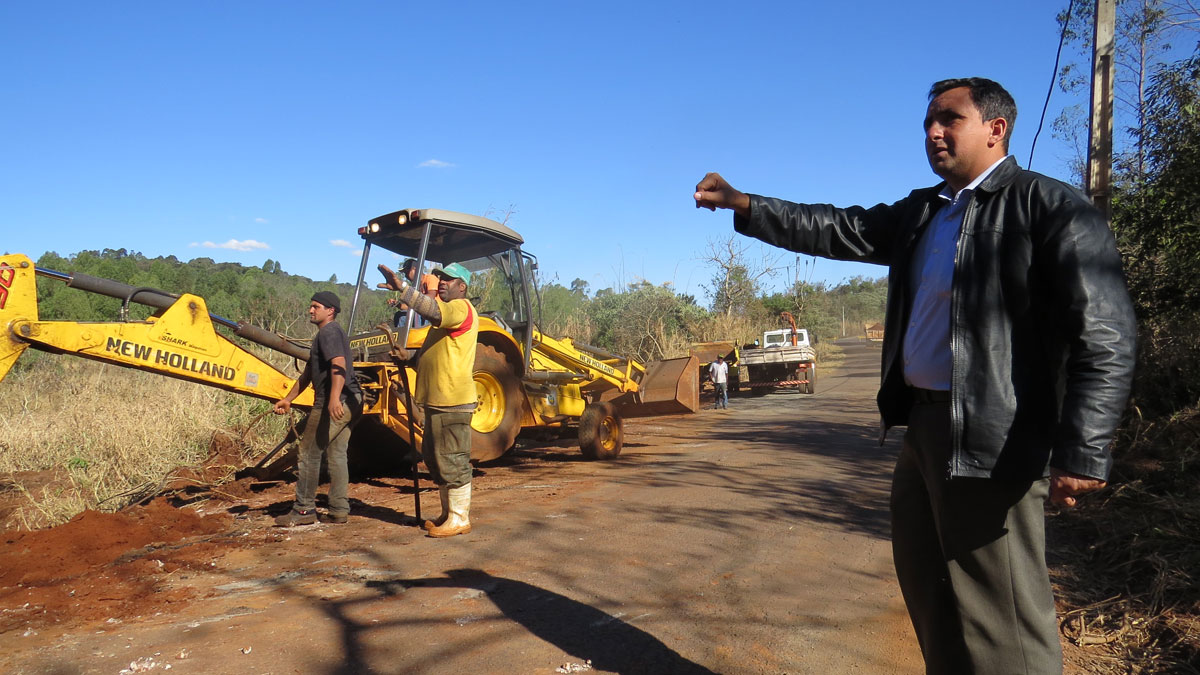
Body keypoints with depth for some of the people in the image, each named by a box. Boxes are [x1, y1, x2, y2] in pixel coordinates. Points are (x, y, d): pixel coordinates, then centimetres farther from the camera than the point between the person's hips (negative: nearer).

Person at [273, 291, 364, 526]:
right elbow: (309, 373, 30)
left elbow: (339, 365, -26)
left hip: (333, 403, -10)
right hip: (349, 402, 10)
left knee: (309, 452, -1)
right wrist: (288, 399, 30)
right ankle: (339, 510, 13)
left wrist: (334, 398, -38)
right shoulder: (326, 333, 25)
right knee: (336, 454, 11)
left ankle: (304, 510, 6)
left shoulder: (329, 332, -9)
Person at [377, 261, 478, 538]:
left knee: (452, 462, -5)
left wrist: (402, 287, -38)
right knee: (434, 458, 17)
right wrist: (410, 357, 13)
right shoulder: (447, 313, 24)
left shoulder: (461, 308, -9)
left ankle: (459, 519, 4)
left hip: (453, 402, -11)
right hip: (438, 400, 11)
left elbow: (434, 312, -32)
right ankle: (449, 513, 28)